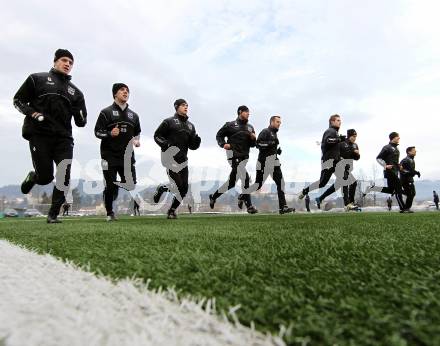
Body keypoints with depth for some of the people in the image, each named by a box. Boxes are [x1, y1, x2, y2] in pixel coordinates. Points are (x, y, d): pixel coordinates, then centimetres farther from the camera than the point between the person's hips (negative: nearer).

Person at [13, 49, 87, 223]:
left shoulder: (75, 91, 17)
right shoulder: (37, 79, 11)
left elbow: (81, 122, 16)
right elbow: (18, 100, 10)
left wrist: (81, 117, -8)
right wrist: (32, 113, -8)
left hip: (63, 138, 3)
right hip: (39, 135, -2)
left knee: (64, 177, -11)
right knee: (45, 177, -4)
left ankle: (53, 214, 2)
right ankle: (32, 177, 34)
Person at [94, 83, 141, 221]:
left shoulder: (133, 115, 17)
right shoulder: (106, 112, 1)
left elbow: (137, 132, 26)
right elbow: (97, 132, -1)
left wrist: (136, 140, 4)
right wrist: (109, 134, -21)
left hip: (127, 156, 4)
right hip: (110, 155, -4)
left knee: (131, 184, -1)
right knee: (110, 186, -3)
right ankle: (110, 213, 17)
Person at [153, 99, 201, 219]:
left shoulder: (190, 126, 18)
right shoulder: (169, 121, 2)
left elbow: (192, 146, 16)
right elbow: (157, 135, 1)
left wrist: (197, 141, -5)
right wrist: (166, 144, -16)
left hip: (183, 160, 6)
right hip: (170, 157, -6)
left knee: (184, 189, 2)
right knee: (178, 186, -13)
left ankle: (172, 210, 18)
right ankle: (161, 189, 17)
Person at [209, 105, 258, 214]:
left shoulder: (250, 127, 17)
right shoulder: (230, 125, 1)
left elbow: (252, 145, 19)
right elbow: (219, 135, 7)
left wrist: (253, 139, -2)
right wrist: (223, 144, -10)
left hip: (244, 157, 7)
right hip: (233, 155, -7)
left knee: (231, 182, 11)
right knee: (245, 177, -19)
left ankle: (213, 196, 30)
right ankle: (249, 206, -14)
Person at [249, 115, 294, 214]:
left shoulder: (274, 134, 21)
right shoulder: (265, 132, -6)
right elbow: (258, 144, -19)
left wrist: (277, 150, 12)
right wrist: (271, 143, -23)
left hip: (274, 162, 9)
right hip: (264, 162, -9)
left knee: (280, 183, 1)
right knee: (258, 184, -4)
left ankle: (283, 207, 1)